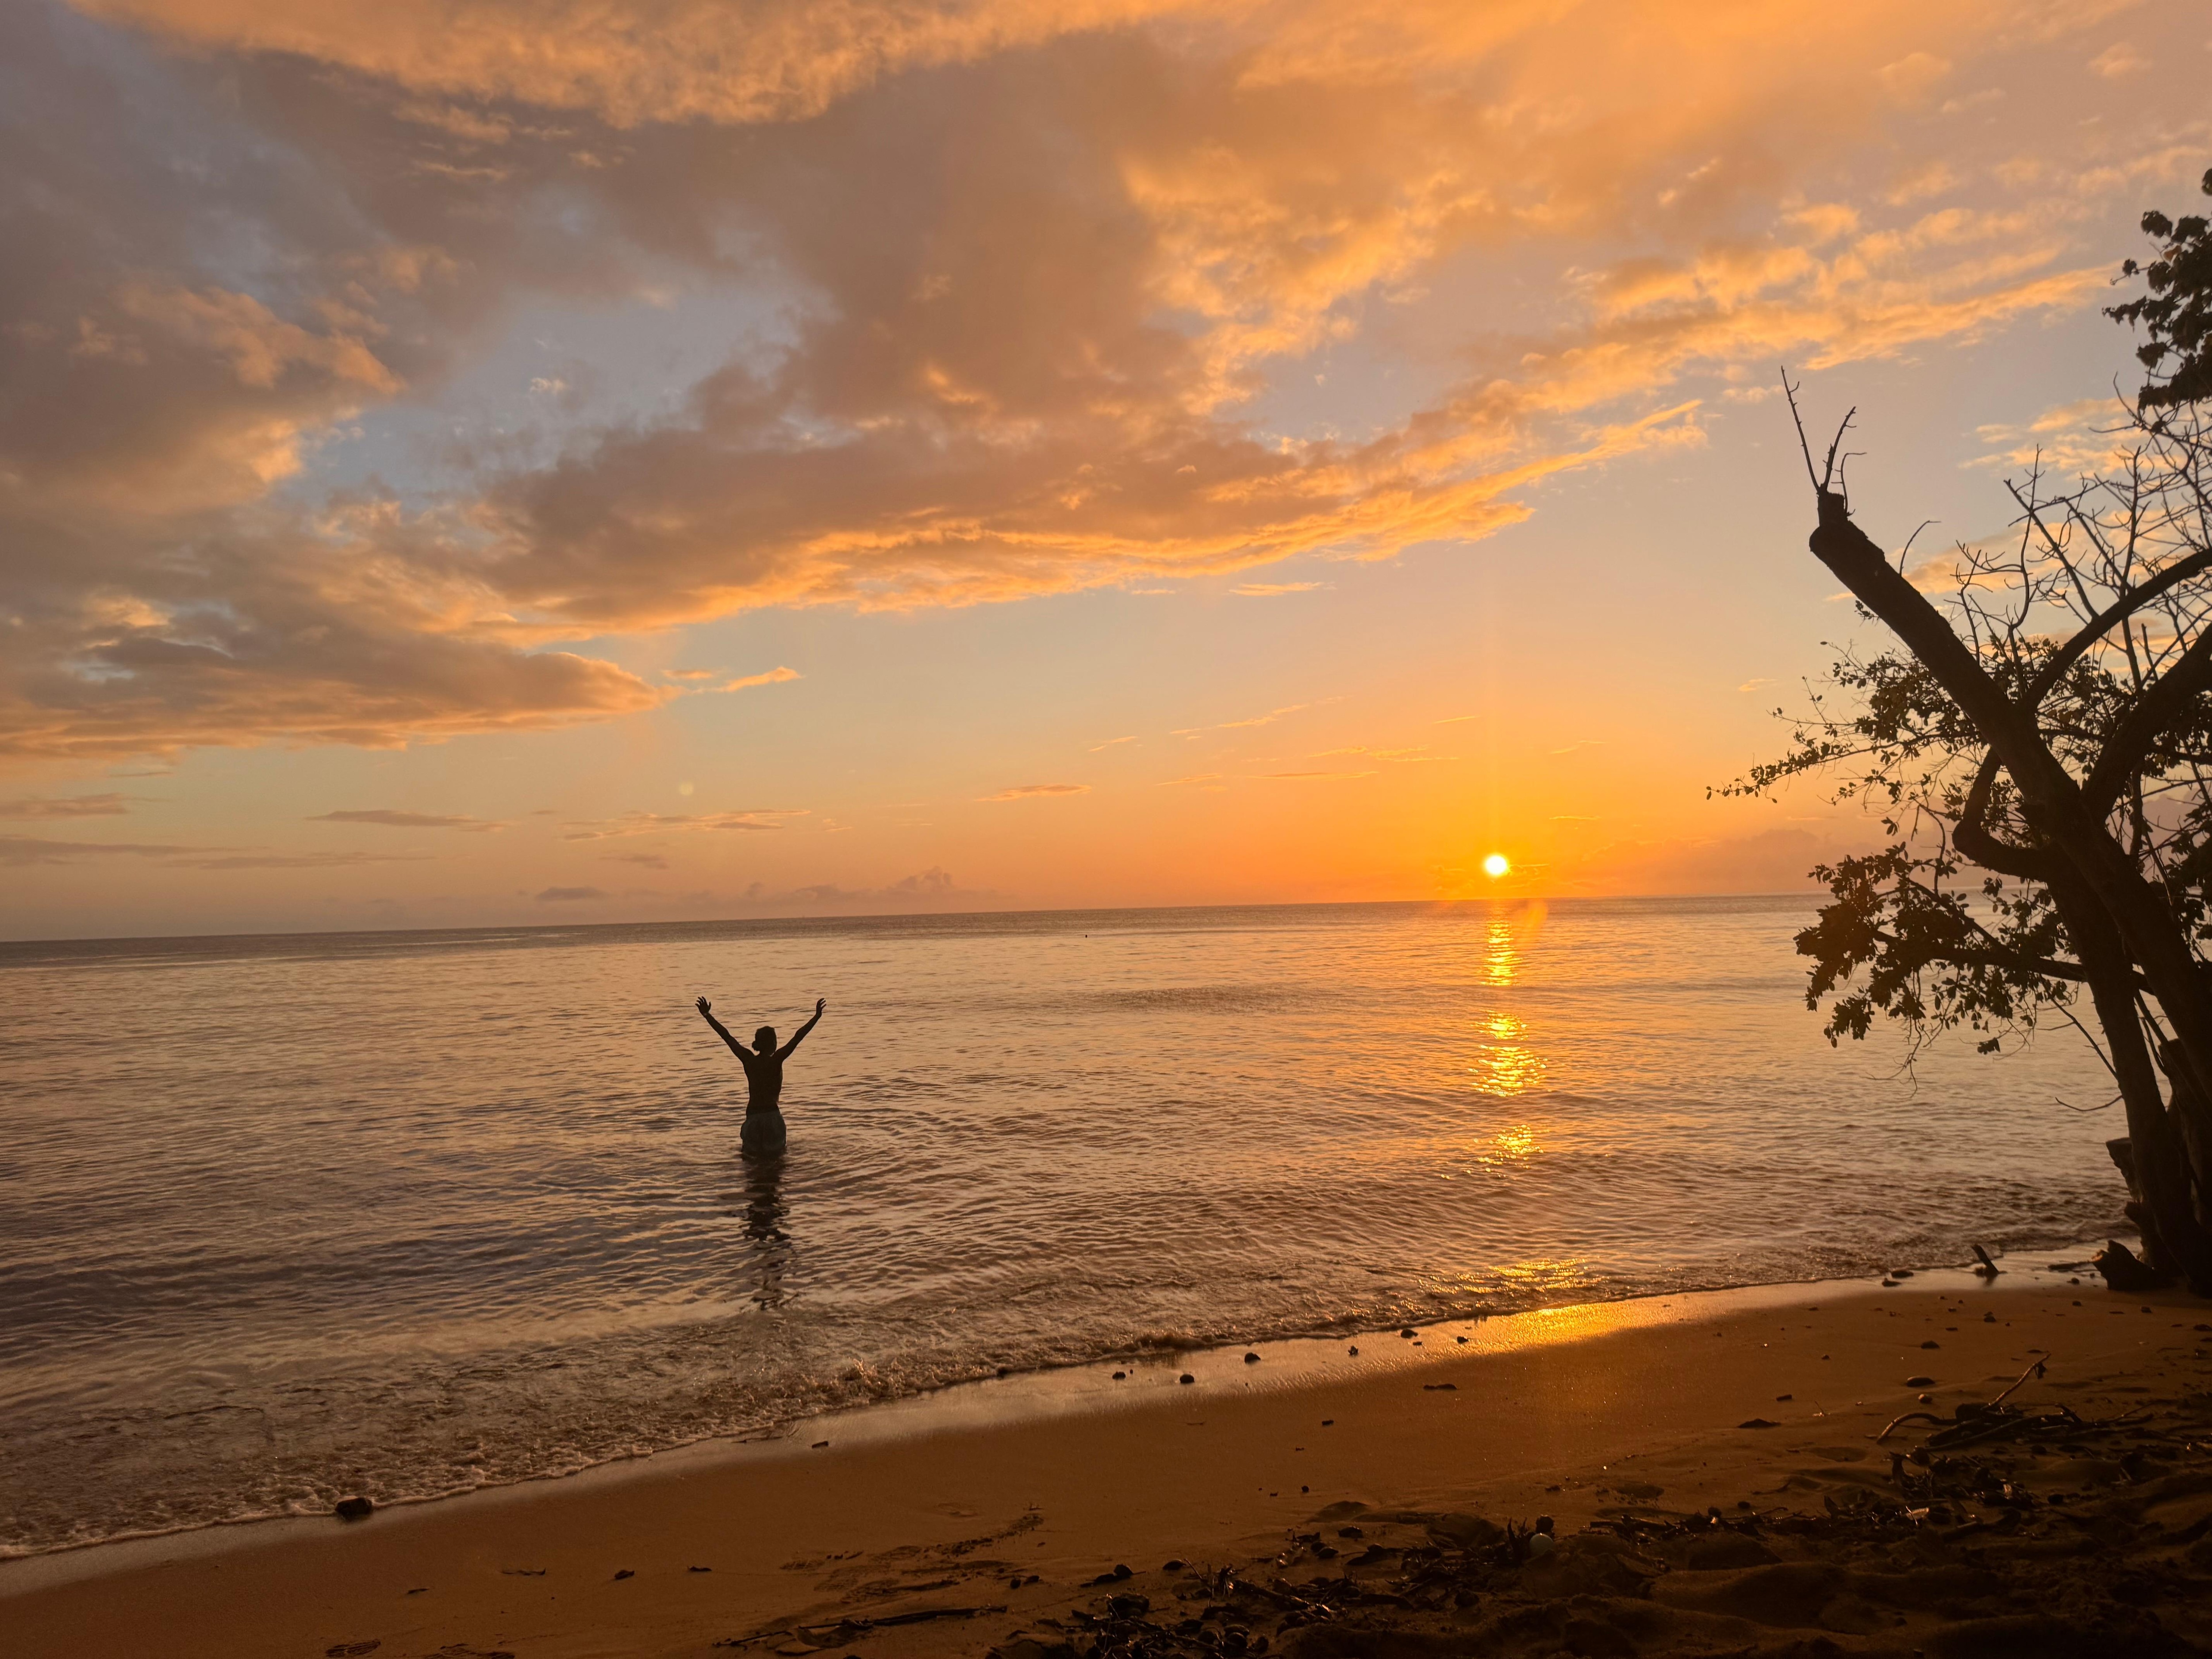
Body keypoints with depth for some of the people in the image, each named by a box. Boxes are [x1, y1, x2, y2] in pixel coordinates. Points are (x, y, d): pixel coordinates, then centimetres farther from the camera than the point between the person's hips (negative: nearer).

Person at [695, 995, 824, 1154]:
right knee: (776, 1153, 7)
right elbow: (798, 1038, -13)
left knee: (751, 1153, 13)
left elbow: (726, 1036, 4)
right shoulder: (776, 1060, -10)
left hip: (752, 1116, 3)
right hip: (772, 1116, -3)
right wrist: (817, 1017, -14)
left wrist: (707, 1015, 9)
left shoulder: (748, 1059, 0)